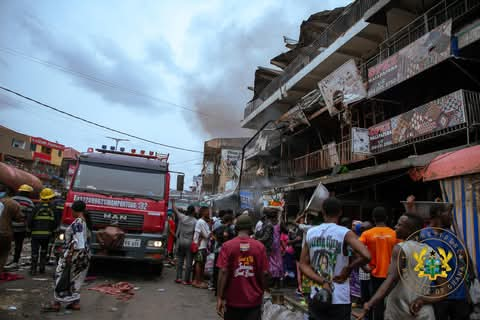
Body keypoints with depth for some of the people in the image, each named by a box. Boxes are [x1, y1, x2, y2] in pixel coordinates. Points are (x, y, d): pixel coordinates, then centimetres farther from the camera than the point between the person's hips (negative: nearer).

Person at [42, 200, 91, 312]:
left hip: (75, 254, -9)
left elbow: (76, 242, -23)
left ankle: (56, 304, 10)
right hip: (84, 254, 9)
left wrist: (69, 255, -19)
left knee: (63, 278, 3)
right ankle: (75, 302, 19)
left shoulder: (78, 222, -18)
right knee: (75, 279, 15)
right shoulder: (86, 221, 9)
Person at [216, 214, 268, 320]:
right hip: (253, 300, 0)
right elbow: (264, 273, -3)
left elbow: (223, 272, -13)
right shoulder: (260, 246, -6)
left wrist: (220, 298, -7)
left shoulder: (227, 246, -9)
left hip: (233, 299, 1)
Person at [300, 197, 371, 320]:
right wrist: (348, 268, -11)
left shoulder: (310, 233, 0)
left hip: (316, 297, 3)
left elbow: (303, 264, -1)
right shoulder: (345, 233, -12)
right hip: (340, 300, -3)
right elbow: (366, 256, -26)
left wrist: (322, 282, -10)